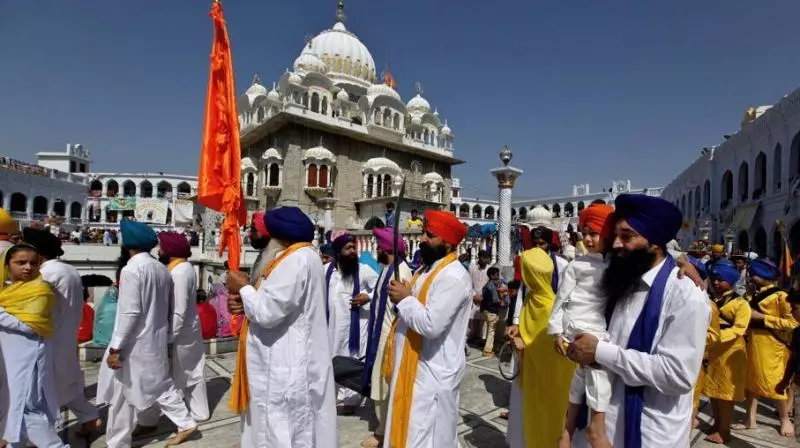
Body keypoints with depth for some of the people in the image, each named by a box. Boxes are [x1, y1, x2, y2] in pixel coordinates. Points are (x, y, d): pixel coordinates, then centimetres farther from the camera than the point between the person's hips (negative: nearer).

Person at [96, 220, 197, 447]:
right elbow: (168, 307, 12)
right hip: (157, 341, 7)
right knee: (161, 384, 19)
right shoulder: (162, 269, 5)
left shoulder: (131, 269, -17)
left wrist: (115, 348, -17)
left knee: (122, 394, 8)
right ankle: (186, 423, 21)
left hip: (135, 344, -7)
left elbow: (130, 313, -22)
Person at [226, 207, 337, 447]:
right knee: (294, 429, 20)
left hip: (285, 367, -10)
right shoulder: (303, 256, 12)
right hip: (289, 361, 10)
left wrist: (244, 288, -7)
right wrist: (247, 303, 2)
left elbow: (267, 312, -24)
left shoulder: (296, 259, -22)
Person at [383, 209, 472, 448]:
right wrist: (404, 298, -4)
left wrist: (405, 299, -16)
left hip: (434, 373, -9)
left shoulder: (453, 277, -22)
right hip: (417, 368, 10)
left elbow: (431, 324, -30)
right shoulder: (429, 268, 10)